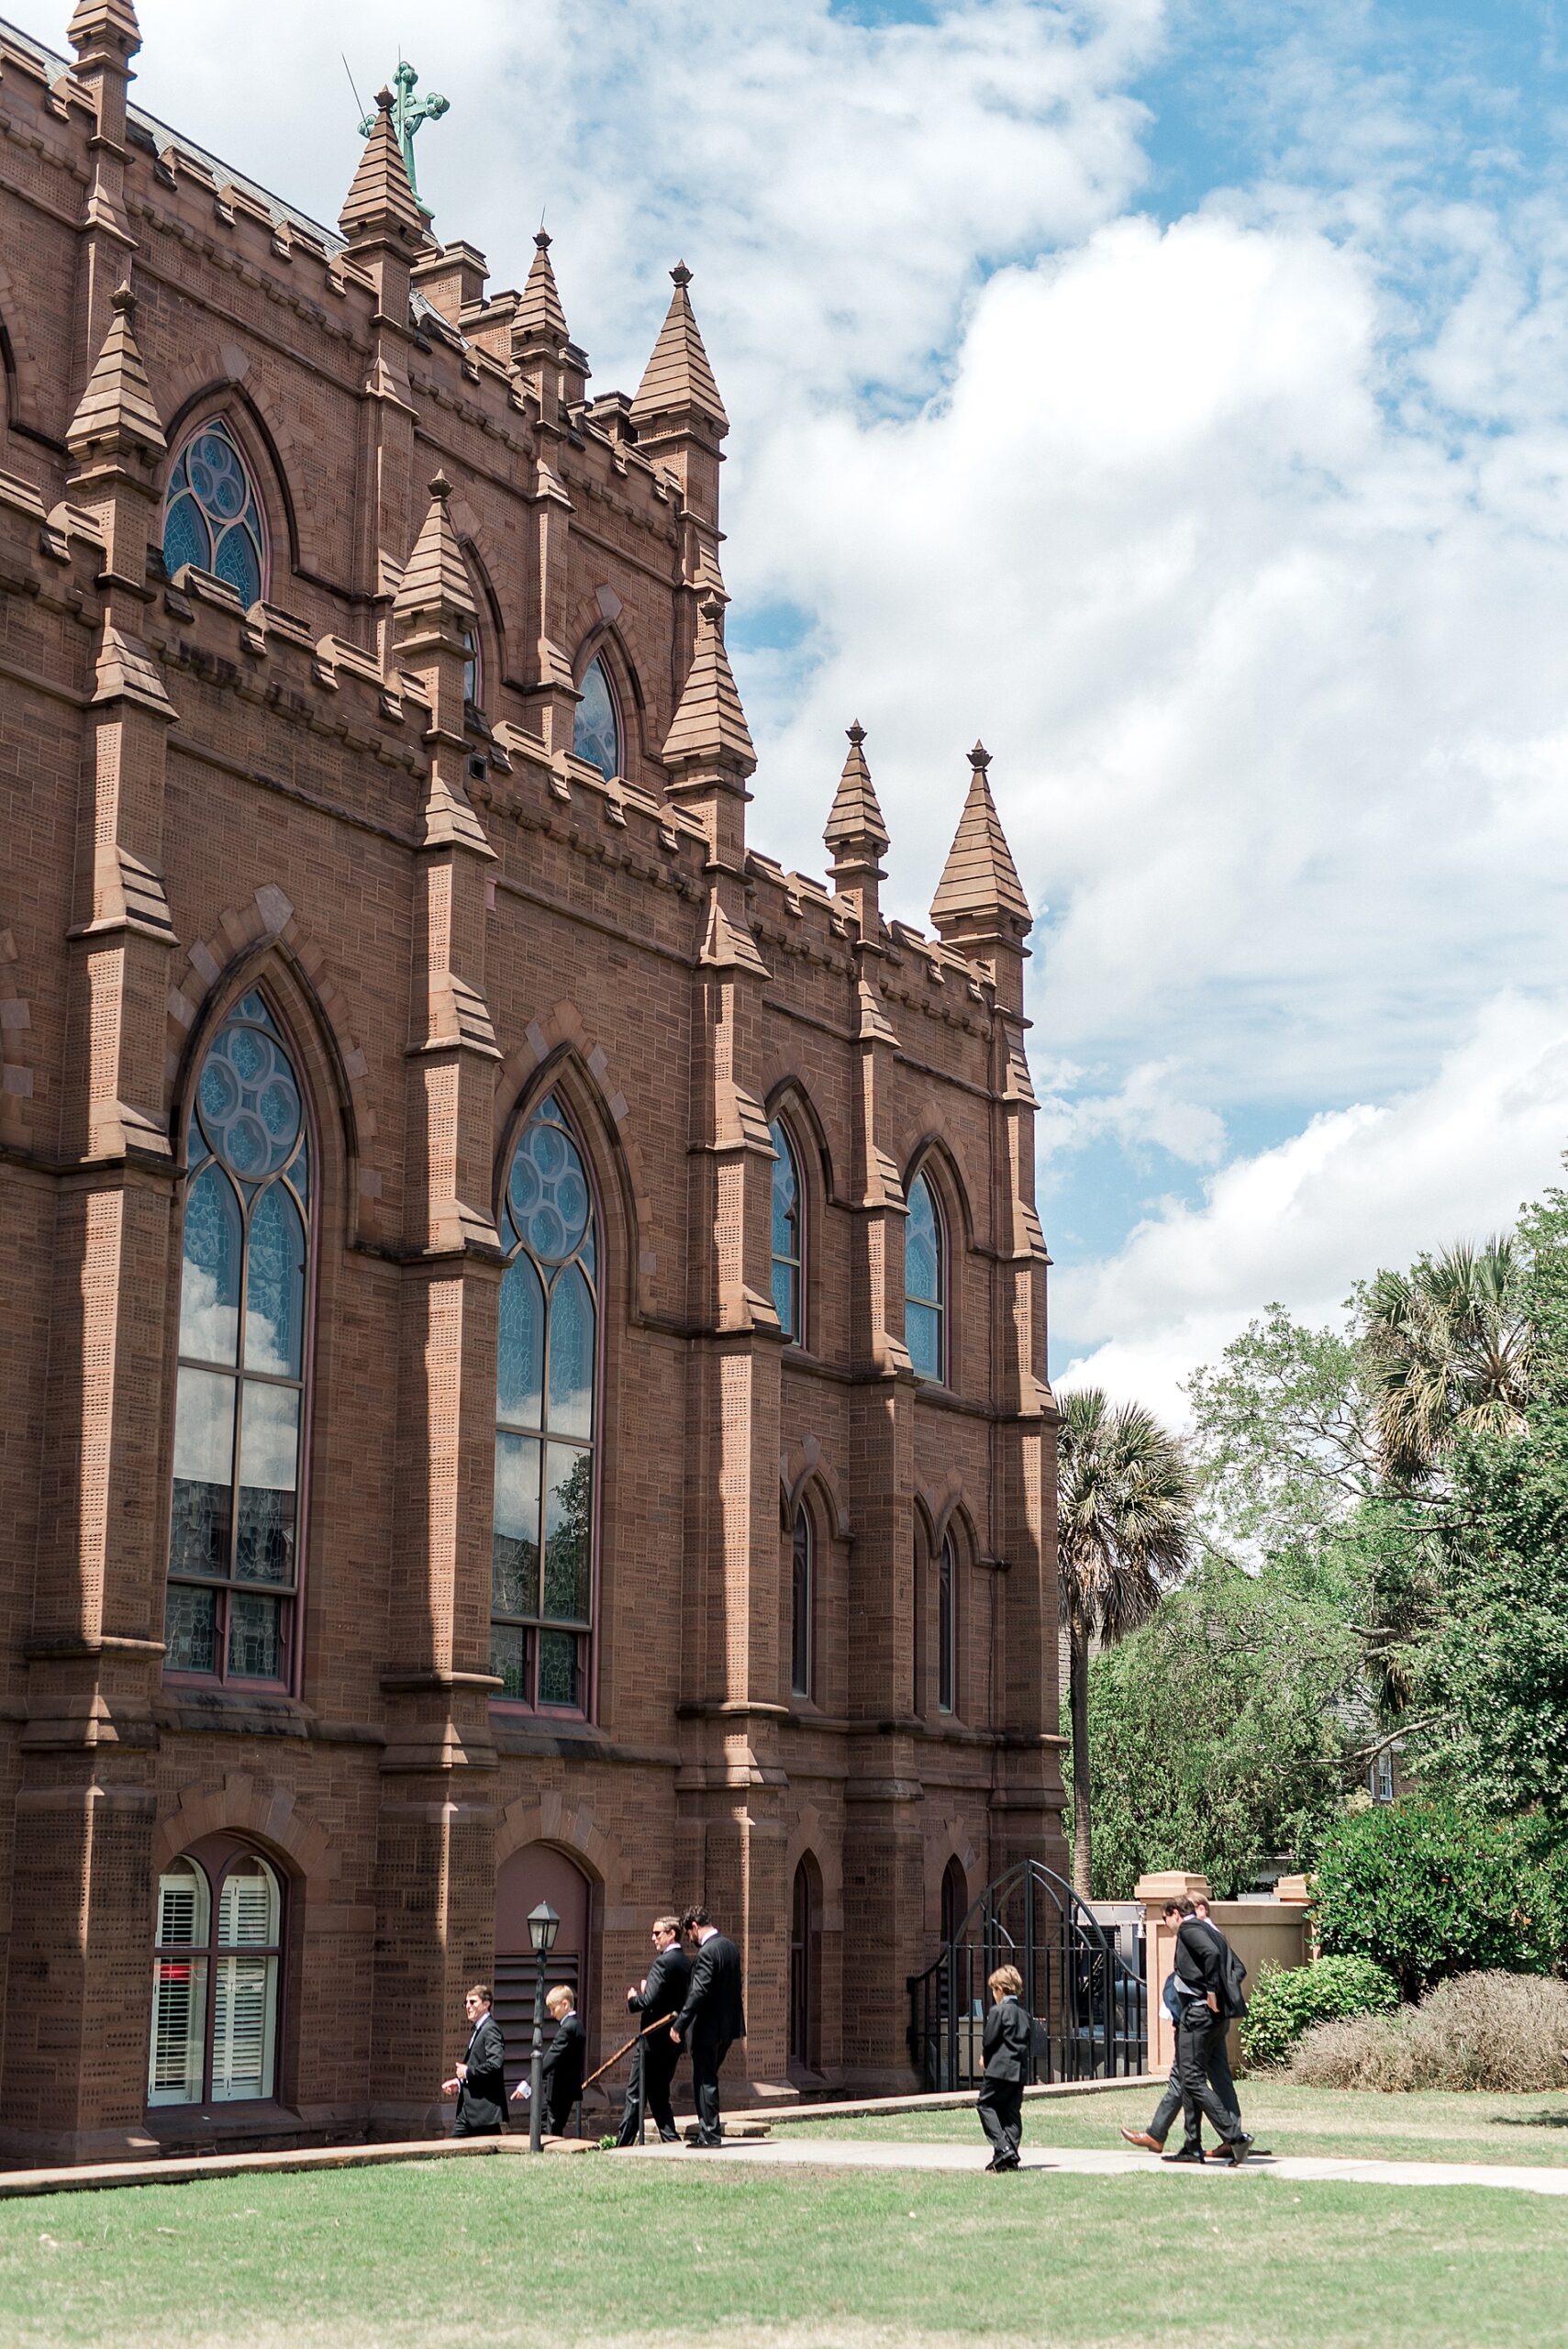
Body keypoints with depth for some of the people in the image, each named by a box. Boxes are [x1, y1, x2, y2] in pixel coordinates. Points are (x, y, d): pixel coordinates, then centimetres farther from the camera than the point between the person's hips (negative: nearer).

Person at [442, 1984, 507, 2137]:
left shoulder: (491, 2030, -13)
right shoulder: (476, 2029, 17)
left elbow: (495, 2064, -26)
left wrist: (468, 2072, -15)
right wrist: (459, 2082, 9)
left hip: (485, 2108, -10)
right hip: (468, 2108, 10)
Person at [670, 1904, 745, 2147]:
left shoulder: (706, 1952, -19)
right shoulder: (731, 1947, 9)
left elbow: (698, 1992, -23)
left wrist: (679, 2024, -19)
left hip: (707, 2027, -9)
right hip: (728, 2026, 9)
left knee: (705, 2080, 0)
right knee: (708, 2078, 19)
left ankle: (710, 2134, 4)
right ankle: (711, 2128, 22)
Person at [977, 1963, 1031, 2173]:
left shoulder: (998, 2011, -11)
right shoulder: (1024, 2012, 11)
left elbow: (989, 2040, -11)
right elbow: (1027, 2040, 14)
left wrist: (986, 2058, 9)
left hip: (1000, 2069, -7)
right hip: (1020, 2070, 7)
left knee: (986, 2104, 4)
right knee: (1012, 2112, 9)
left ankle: (1003, 2147, -10)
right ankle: (1011, 2158, 7)